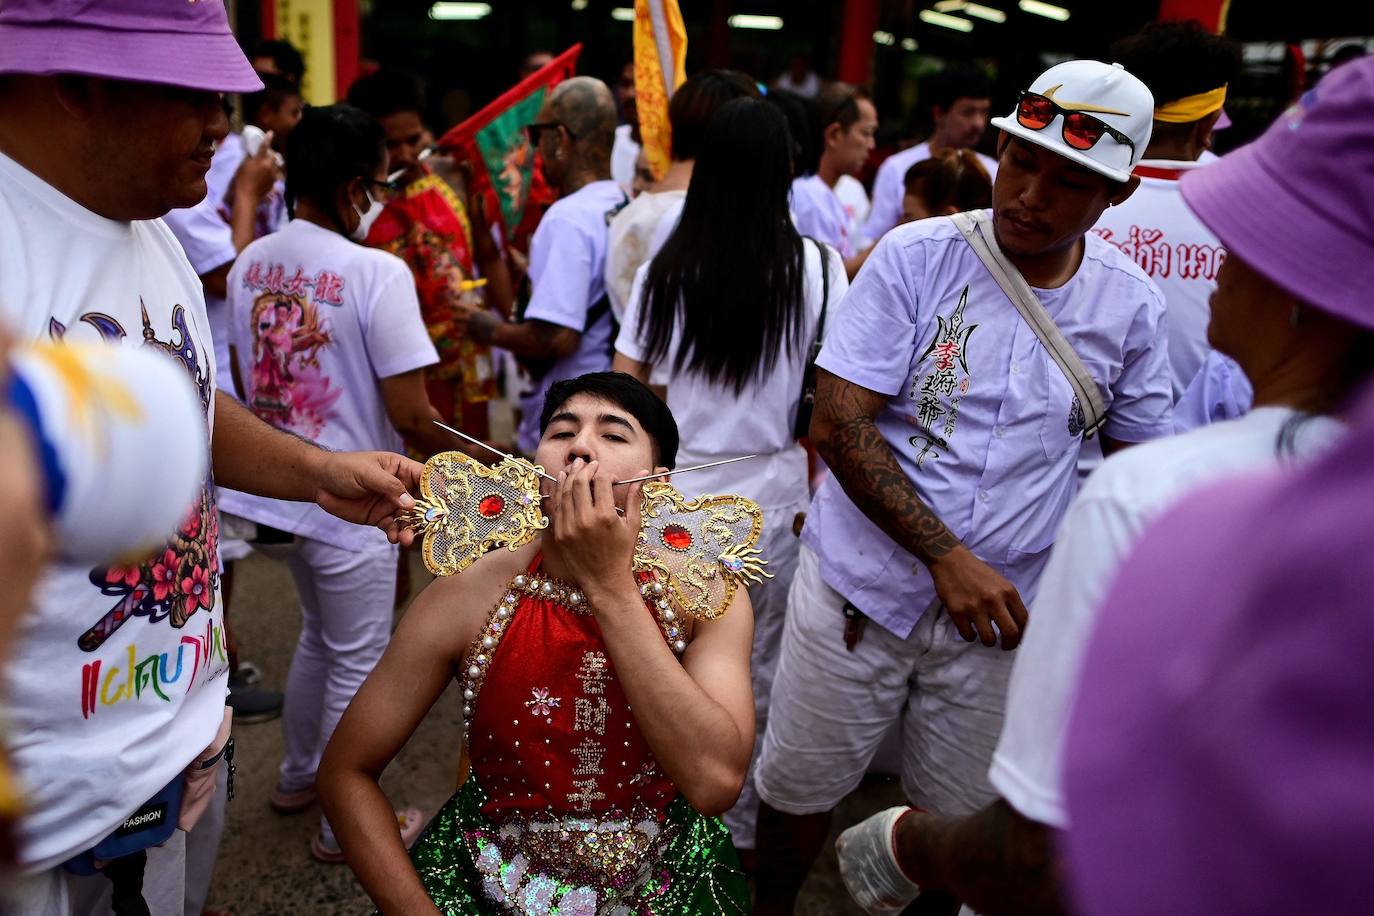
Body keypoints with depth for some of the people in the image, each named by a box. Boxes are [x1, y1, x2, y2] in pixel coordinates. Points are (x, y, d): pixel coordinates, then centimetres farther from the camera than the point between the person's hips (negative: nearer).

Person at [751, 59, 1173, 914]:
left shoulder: (1133, 306, 0)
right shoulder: (916, 257, -10)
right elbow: (839, 424, -14)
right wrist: (947, 558, -18)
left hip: (1004, 612, 2)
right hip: (864, 587, -1)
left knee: (959, 819, 16)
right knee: (799, 791, 12)